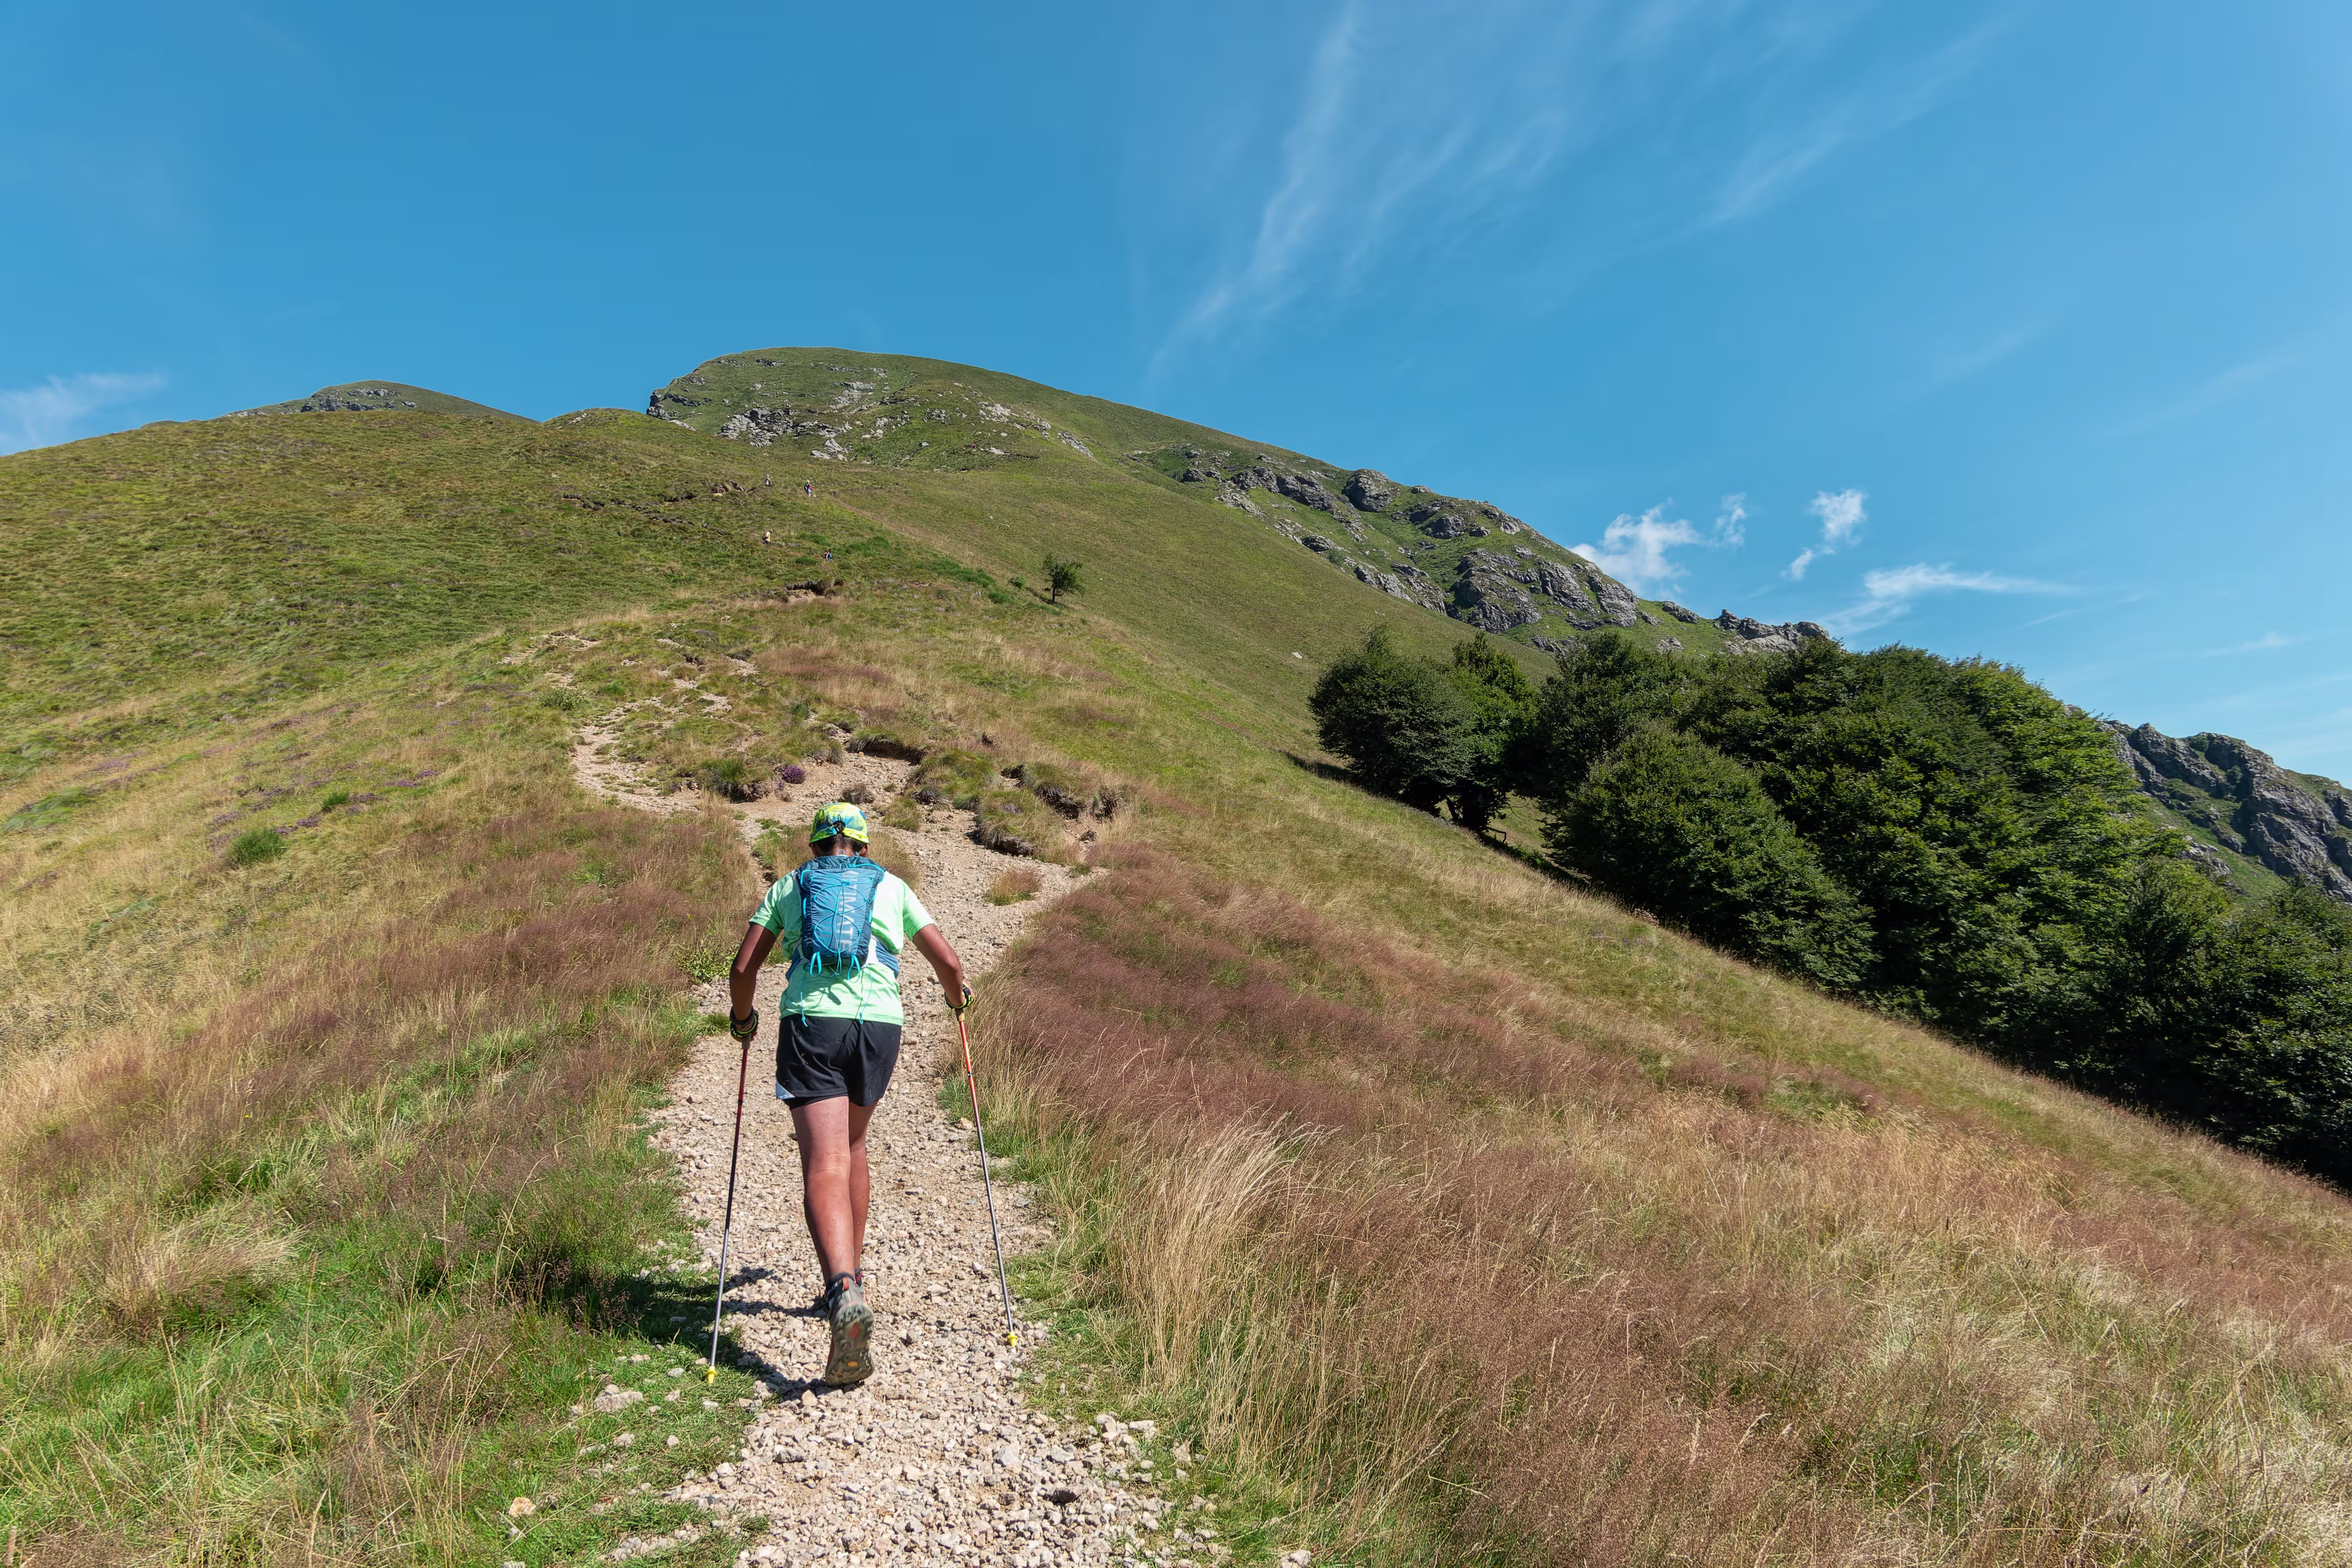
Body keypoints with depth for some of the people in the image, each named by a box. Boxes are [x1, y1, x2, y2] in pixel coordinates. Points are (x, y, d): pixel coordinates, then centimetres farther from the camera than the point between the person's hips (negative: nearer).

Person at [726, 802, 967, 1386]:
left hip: (810, 1023, -2)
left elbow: (743, 968, 12)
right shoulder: (891, 887, 18)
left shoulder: (787, 887, 18)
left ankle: (844, 1293, -31)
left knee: (824, 1169, -9)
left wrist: (741, 1017, 32)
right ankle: (850, 1273, 34)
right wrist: (957, 996, 36)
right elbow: (947, 961, 14)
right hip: (879, 1023, 2)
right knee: (852, 1147, 25)